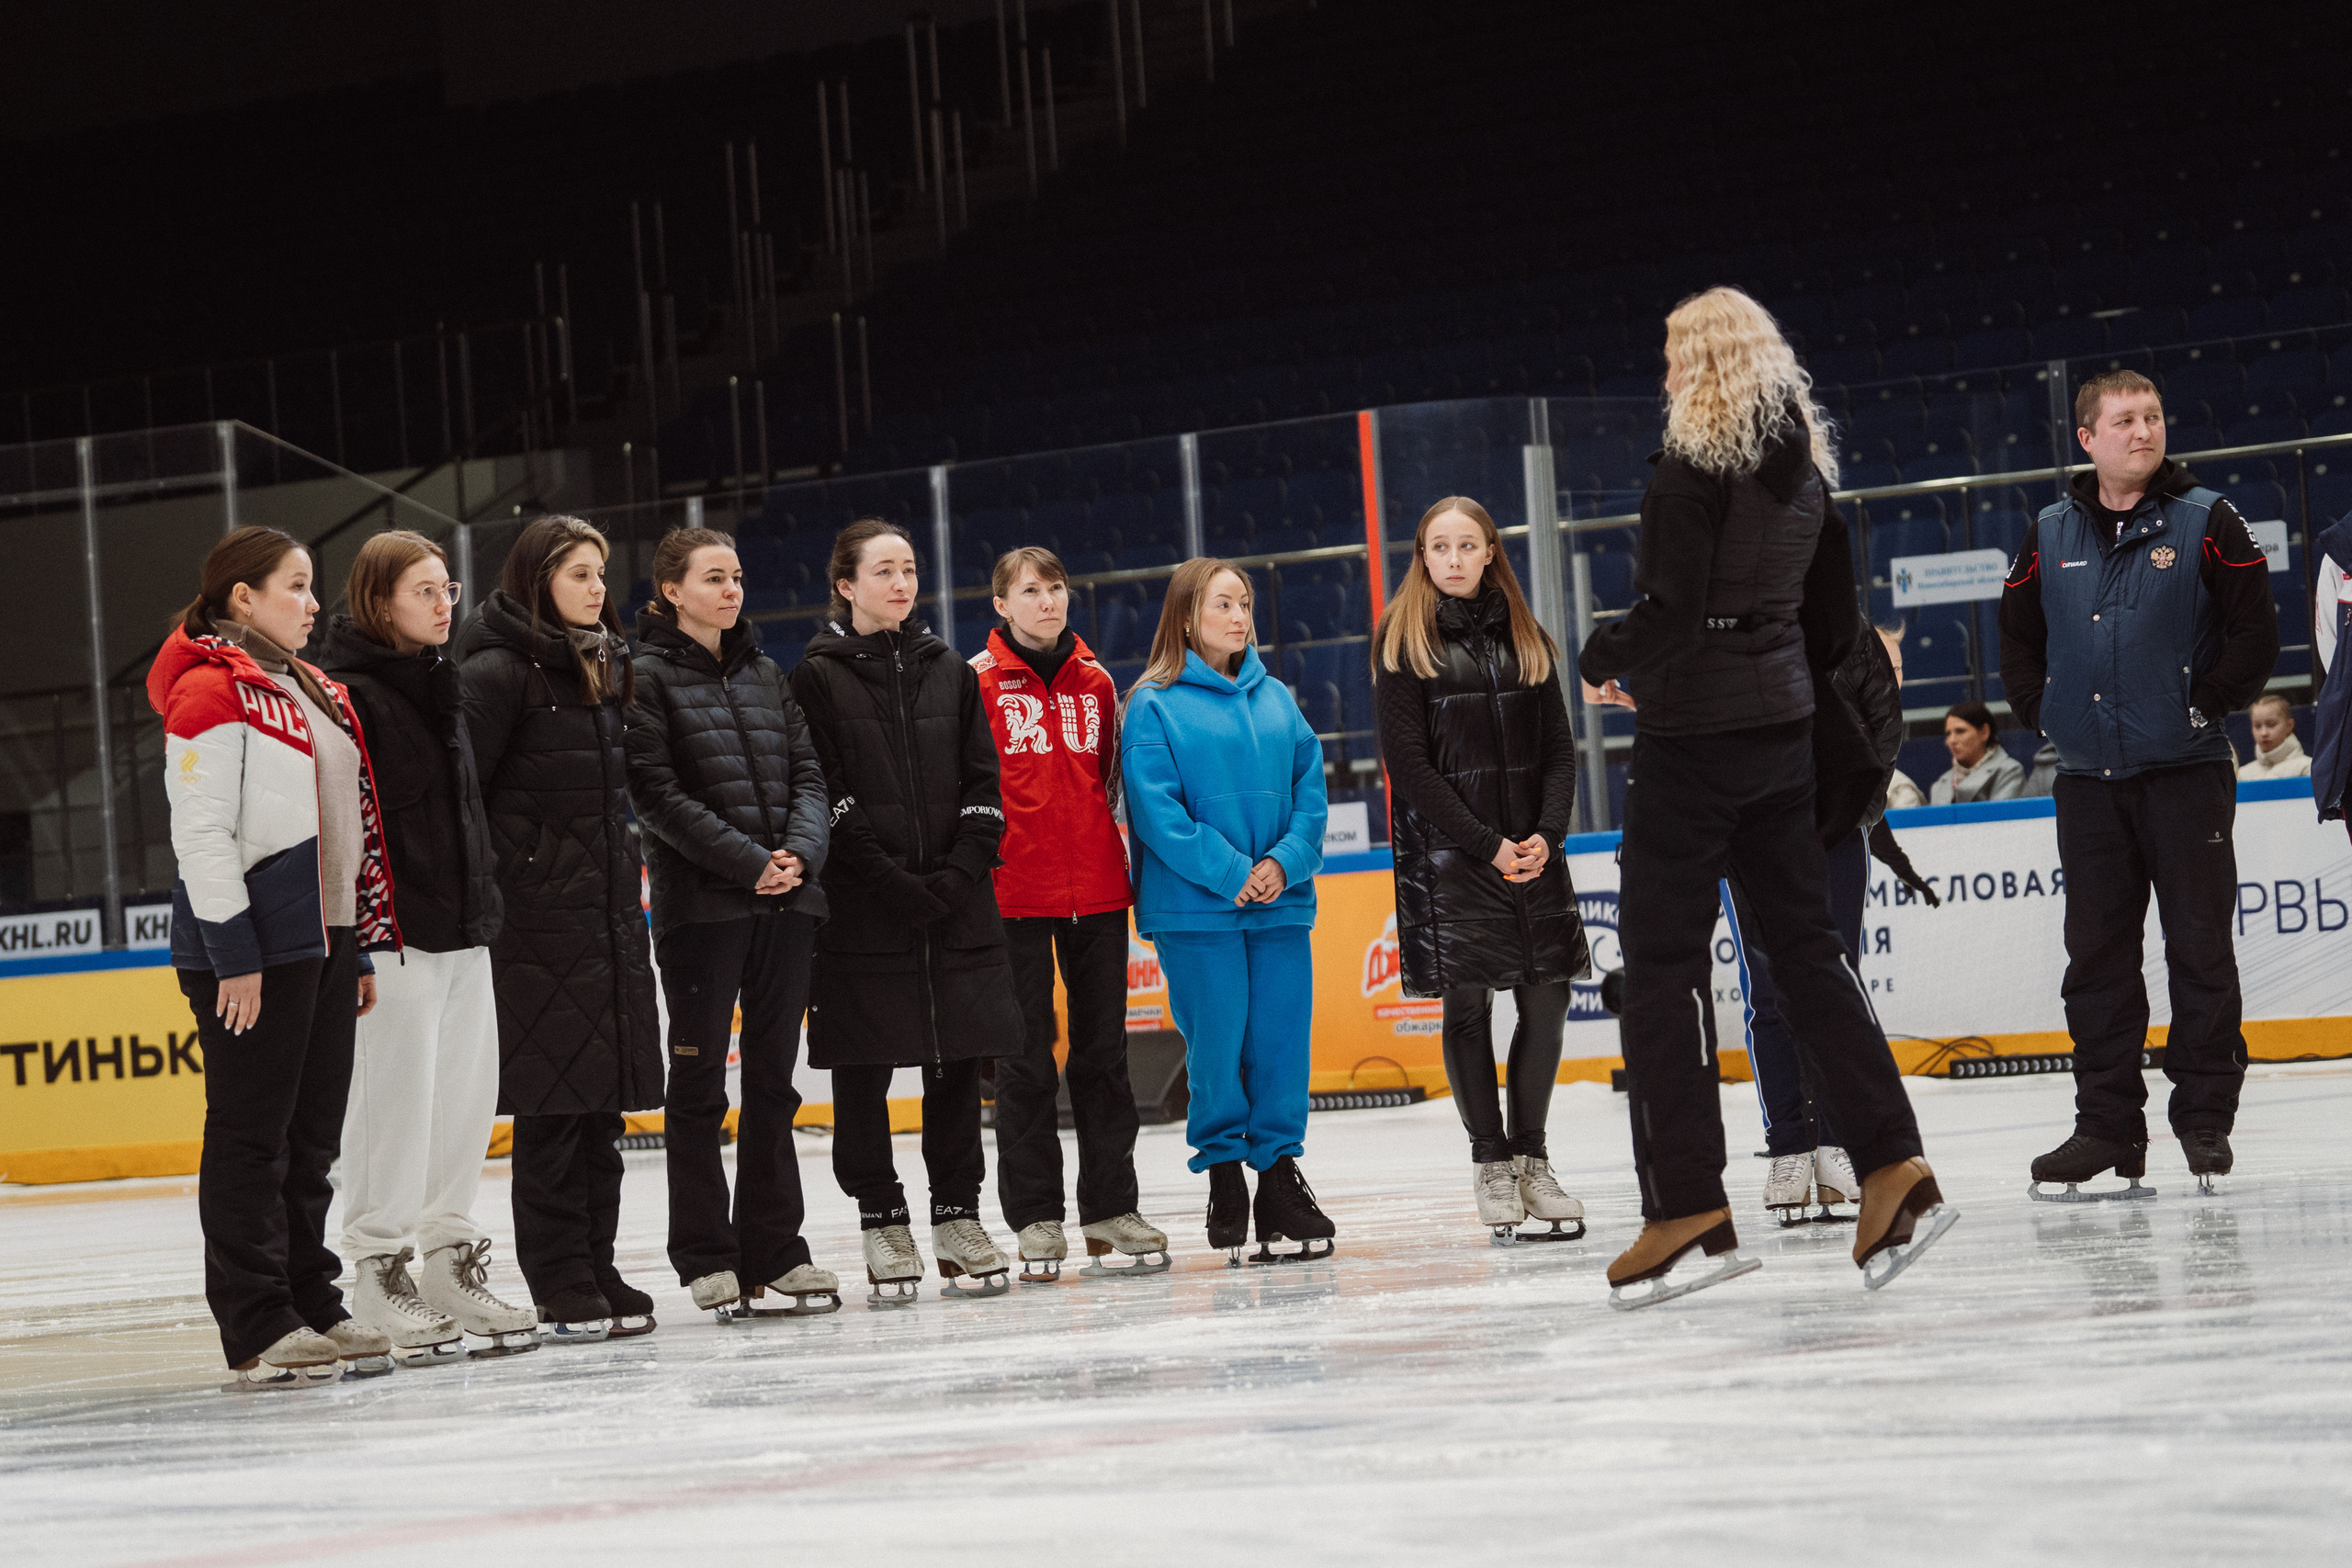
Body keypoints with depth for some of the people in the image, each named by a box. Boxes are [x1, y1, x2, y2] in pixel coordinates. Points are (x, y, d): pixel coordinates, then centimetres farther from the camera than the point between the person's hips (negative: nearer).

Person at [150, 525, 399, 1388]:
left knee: (313, 1137, 12)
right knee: (251, 1137, -4)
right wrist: (233, 954, -19)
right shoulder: (211, 691, -10)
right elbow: (200, 831, -16)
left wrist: (360, 947, 20)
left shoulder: (311, 692, 19)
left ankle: (313, 1307, 19)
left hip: (321, 942, 9)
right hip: (252, 950, -9)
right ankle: (257, 1331, -1)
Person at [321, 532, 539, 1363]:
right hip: (395, 934, -8)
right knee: (397, 1100, -4)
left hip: (463, 929, 8)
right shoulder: (350, 693, -11)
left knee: (467, 1095, 10)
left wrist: (487, 901, 19)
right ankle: (381, 1271, 5)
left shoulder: (442, 685, 16)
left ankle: (452, 1259, 19)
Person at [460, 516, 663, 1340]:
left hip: (610, 907, 8)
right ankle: (561, 1288, -1)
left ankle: (596, 1272, 15)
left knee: (605, 1098, 9)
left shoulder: (603, 665, 16)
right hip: (540, 916, -8)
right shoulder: (500, 671, -10)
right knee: (552, 1104, -5)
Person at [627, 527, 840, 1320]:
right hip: (699, 904, -6)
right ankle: (707, 1261, 3)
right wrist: (749, 862, -16)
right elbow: (658, 793, -11)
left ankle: (775, 1252, 14)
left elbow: (807, 772, 11)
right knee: (699, 1086, -1)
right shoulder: (647, 676, -3)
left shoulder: (766, 675, 15)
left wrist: (799, 851, -9)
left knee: (773, 1081, 9)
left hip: (786, 900, 6)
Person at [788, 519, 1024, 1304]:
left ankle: (959, 1219, 13)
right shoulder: (818, 678, -1)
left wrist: (960, 875, -7)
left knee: (957, 1061, 5)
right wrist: (899, 886, -13)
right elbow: (827, 798, -7)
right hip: (863, 909, -3)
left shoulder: (949, 672, 12)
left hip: (957, 907, 4)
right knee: (864, 1070, 0)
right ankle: (883, 1223, 8)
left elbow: (983, 787, 8)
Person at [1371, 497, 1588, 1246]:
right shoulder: (1405, 642, -1)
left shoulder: (1525, 640, 12)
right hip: (1447, 853, -4)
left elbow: (1559, 750, 10)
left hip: (1531, 850, 4)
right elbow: (1408, 761, -7)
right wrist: (1488, 847, -13)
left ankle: (1531, 1158, 13)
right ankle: (1491, 1165, 8)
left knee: (1546, 1000, 0)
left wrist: (1546, 835, -8)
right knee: (1468, 1005, -2)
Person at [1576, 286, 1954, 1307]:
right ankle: (1891, 1169, 6)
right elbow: (1836, 629, 15)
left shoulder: (1694, 466, -13)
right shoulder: (1805, 471, 11)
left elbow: (1669, 616, -19)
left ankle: (1688, 1206, -5)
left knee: (1663, 955, -3)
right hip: (1781, 731, 8)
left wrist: (1600, 659, -1)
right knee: (1803, 943, 11)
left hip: (1695, 734, -8)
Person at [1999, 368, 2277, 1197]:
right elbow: (2017, 635, 19)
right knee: (2097, 953, 4)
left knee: (2200, 948, -1)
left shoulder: (2206, 522, -2)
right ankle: (2108, 1122, 9)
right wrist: (2042, 711, 7)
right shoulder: (2050, 536, 8)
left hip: (2186, 770, -3)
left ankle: (2206, 1118, 6)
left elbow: (2255, 633, -3)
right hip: (2088, 778, 3)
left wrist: (2204, 703, -9)